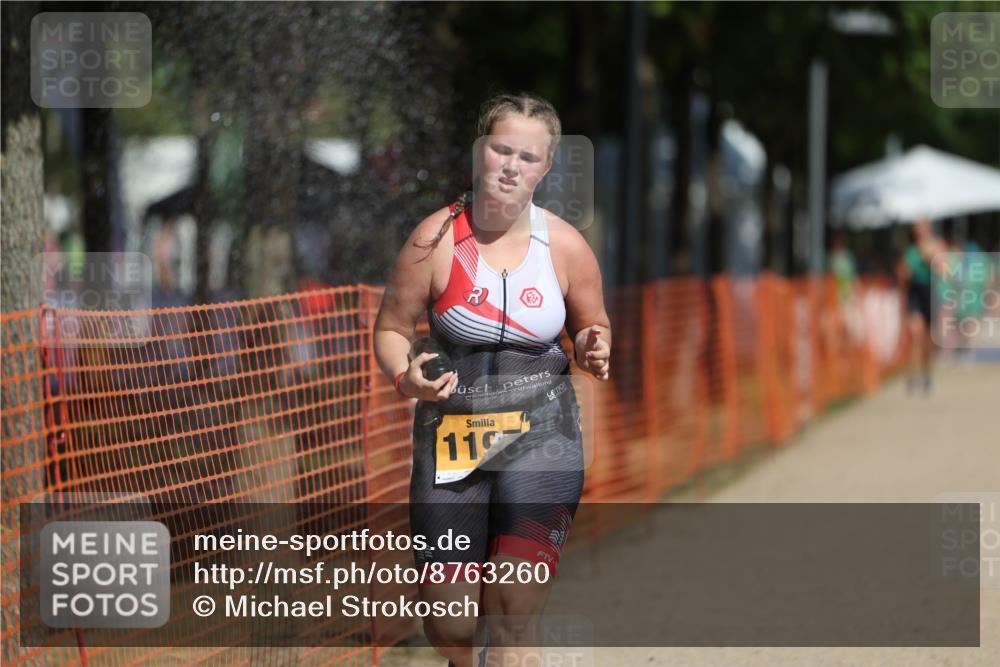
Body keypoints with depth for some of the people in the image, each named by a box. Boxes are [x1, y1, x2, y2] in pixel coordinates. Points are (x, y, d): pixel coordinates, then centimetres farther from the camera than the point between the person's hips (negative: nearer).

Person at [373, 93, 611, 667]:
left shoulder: (566, 246, -1)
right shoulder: (436, 239, -6)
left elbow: (594, 327, 15)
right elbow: (392, 329, 3)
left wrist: (594, 351, -9)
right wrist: (407, 379, -18)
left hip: (541, 433, 0)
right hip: (451, 430, 0)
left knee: (514, 618, -15)